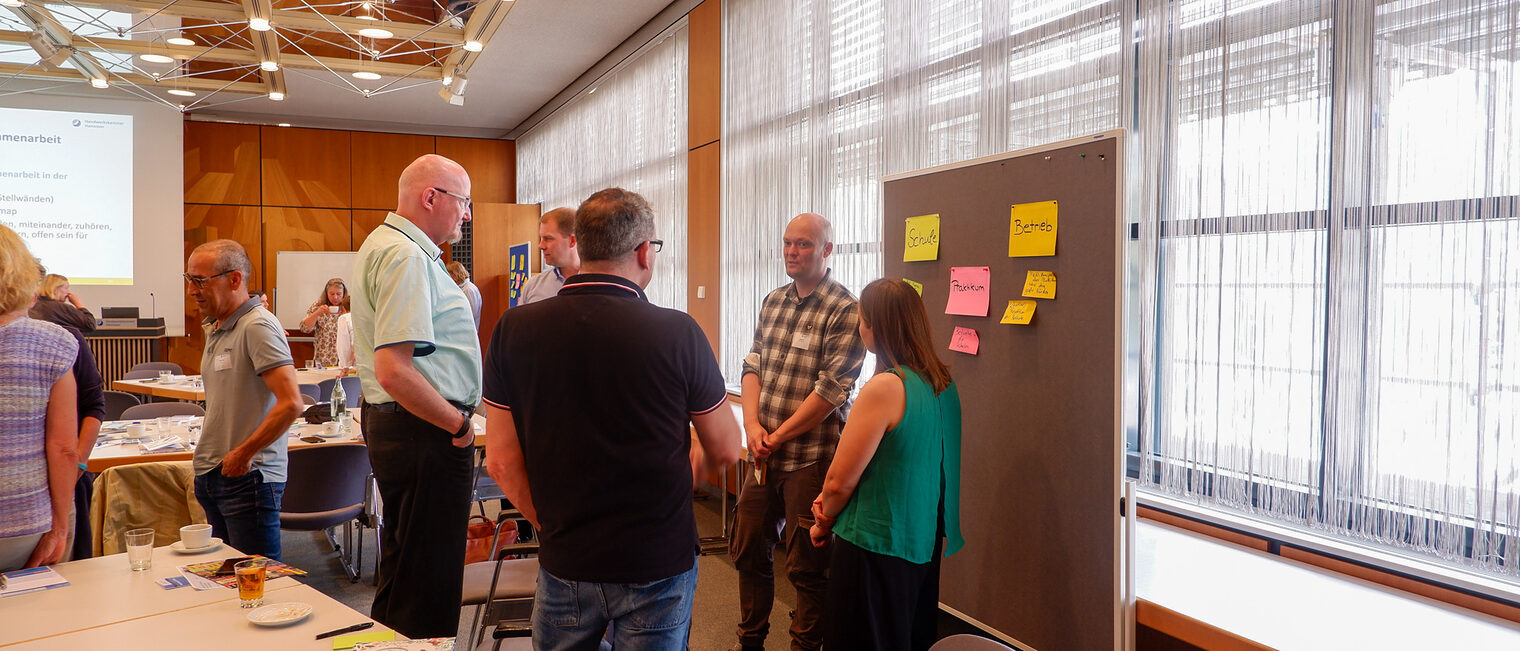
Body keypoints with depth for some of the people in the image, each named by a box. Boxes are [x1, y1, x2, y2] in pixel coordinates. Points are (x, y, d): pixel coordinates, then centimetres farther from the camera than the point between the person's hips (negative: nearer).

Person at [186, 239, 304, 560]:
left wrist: (243, 455, -17)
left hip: (248, 477, -9)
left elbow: (290, 404, -25)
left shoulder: (258, 326, -15)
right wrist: (208, 465, 13)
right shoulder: (215, 328, 14)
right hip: (214, 475, 9)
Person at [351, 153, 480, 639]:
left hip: (388, 420, 11)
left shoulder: (381, 244, 17)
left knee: (402, 570, 22)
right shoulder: (407, 257, -19)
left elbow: (371, 353, 27)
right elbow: (395, 371, -27)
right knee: (428, 580, -3)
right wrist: (458, 424, -17)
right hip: (426, 435, -11)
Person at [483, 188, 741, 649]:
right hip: (657, 562, -2)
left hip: (563, 562, 3)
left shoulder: (514, 329, -9)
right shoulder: (678, 333, -16)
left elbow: (502, 461, -4)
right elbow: (725, 451, -4)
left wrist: (552, 525, 10)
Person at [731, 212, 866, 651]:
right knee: (748, 550, 17)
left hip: (811, 458, -7)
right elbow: (753, 365, 10)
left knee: (806, 566, 4)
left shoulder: (844, 310, -12)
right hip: (764, 453, 7)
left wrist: (778, 436, -13)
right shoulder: (773, 301, 11)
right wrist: (752, 424, -6)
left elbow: (832, 389, -17)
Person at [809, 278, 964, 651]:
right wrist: (830, 500, 4)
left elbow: (841, 480, -18)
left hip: (877, 546, -8)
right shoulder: (942, 384, 3)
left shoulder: (885, 388, -23)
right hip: (925, 542, 8)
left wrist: (824, 523, 2)